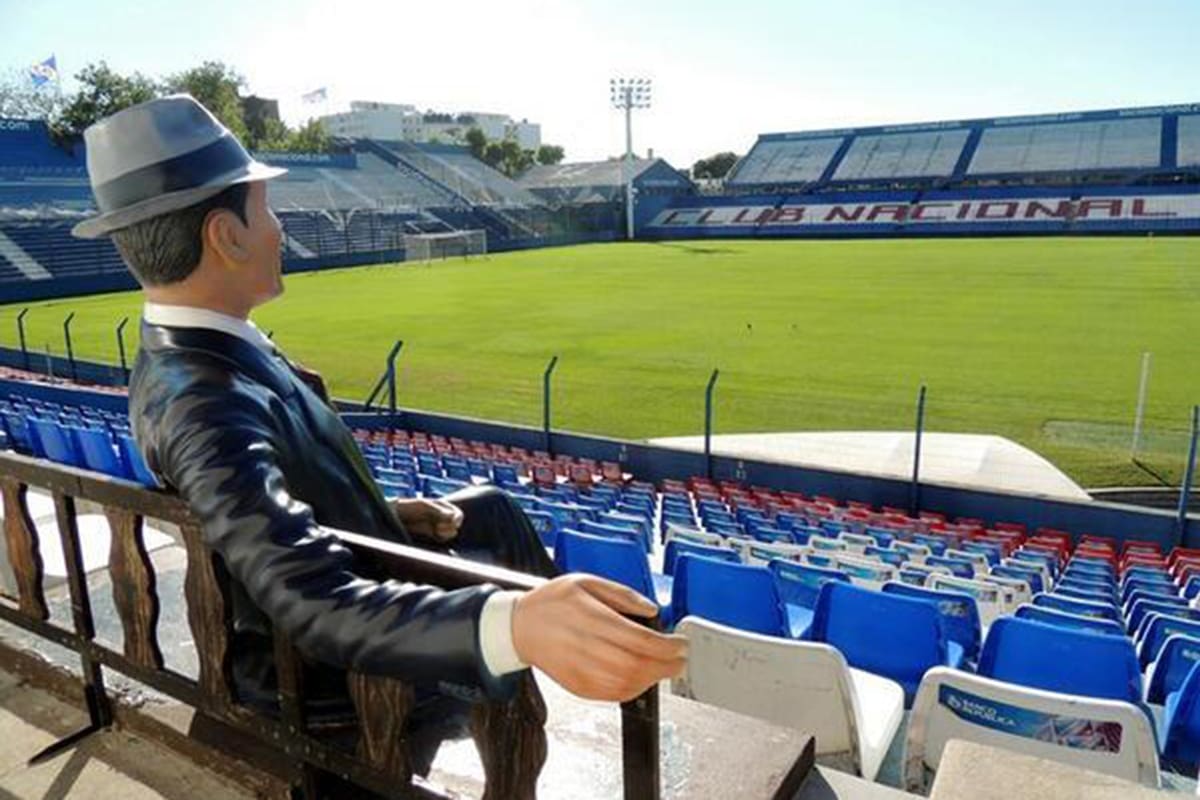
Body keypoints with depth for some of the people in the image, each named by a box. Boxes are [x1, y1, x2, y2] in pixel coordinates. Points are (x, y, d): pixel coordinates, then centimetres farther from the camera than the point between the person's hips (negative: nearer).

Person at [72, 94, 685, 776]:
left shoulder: (178, 358, -5)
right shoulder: (207, 406, -37)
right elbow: (323, 609, -48)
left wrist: (386, 512, -4)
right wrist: (515, 624, -62)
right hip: (318, 667, -8)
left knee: (495, 510, 15)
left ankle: (573, 631, 36)